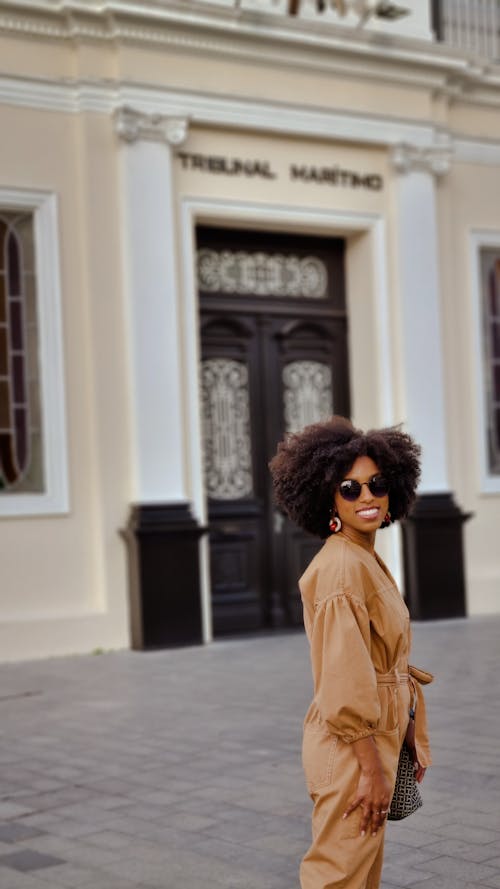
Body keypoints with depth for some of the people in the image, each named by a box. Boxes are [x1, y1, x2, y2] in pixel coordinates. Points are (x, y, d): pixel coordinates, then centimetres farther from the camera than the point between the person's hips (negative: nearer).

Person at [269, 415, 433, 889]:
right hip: (352, 744, -10)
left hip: (377, 738, 10)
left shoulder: (368, 561, 11)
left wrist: (412, 739, 16)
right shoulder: (340, 566, -19)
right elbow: (345, 682, -23)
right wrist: (374, 769, -21)